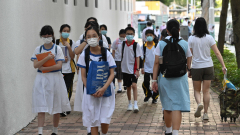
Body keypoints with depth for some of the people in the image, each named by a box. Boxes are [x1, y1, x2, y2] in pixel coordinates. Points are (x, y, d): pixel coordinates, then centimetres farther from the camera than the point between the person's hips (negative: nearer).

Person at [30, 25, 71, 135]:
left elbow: (59, 65, -10)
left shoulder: (57, 49, 1)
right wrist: (47, 58, -19)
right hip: (41, 80, 1)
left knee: (56, 107, 5)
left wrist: (44, 68, -13)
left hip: (55, 79, -1)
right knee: (41, 107, -6)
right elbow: (35, 65, -7)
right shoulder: (38, 49, 6)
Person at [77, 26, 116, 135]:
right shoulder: (84, 54, -1)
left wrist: (104, 88, -18)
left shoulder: (106, 53, -3)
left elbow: (112, 73, -4)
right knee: (93, 122, 3)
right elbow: (83, 76, 1)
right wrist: (90, 90, -12)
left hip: (105, 90, -1)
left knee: (104, 121, -5)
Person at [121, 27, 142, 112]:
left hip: (133, 69, -4)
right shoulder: (123, 44, 4)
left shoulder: (136, 45, -6)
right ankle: (130, 103, 25)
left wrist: (137, 69, -14)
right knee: (128, 87, 12)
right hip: (125, 69, 4)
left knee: (134, 85, -17)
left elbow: (137, 58, -8)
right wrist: (121, 67, 13)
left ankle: (135, 104, -16)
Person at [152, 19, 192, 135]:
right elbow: (189, 63, 3)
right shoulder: (184, 44, -1)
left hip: (165, 79, 1)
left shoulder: (161, 44, -2)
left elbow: (156, 63, -5)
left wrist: (154, 80, -2)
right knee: (177, 107, -3)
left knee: (167, 107, 16)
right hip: (180, 79, -1)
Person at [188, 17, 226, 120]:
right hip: (208, 66, 1)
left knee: (197, 90, 13)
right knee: (206, 91, 8)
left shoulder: (191, 39, -6)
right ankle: (205, 113, 8)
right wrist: (223, 66, -5)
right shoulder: (209, 38, -4)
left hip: (196, 67, -1)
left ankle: (199, 103, -16)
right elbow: (217, 53, -8)